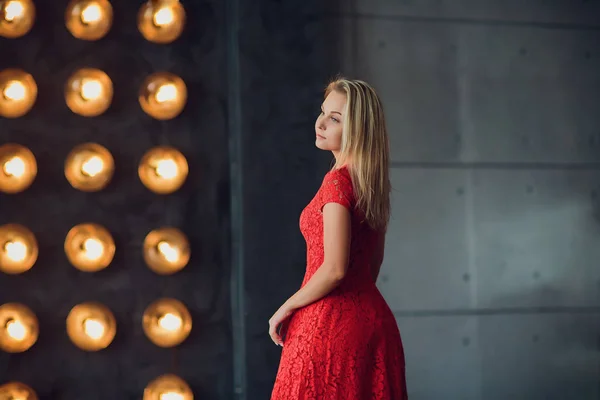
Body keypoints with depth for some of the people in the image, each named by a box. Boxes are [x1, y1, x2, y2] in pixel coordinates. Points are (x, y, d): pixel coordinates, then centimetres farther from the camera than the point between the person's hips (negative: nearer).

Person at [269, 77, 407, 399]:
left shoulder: (338, 180, -15)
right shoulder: (372, 182, 9)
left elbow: (334, 269, -20)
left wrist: (285, 309, -8)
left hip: (331, 323, -8)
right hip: (372, 318, 8)